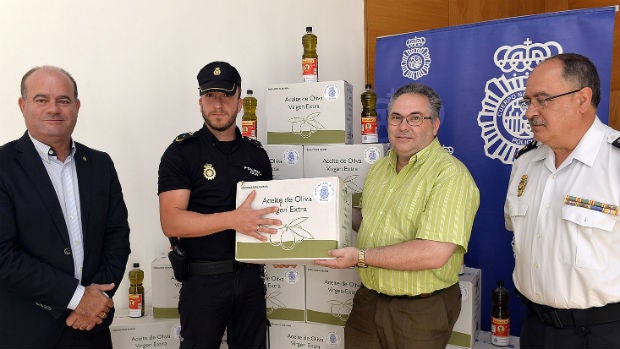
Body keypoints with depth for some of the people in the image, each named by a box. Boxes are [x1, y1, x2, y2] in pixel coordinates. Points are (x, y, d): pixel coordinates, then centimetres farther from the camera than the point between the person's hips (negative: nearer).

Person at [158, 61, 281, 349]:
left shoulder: (256, 154, 7)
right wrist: (233, 219, -27)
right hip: (204, 280, -4)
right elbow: (171, 222, -17)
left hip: (250, 276, 4)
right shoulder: (182, 152, -7)